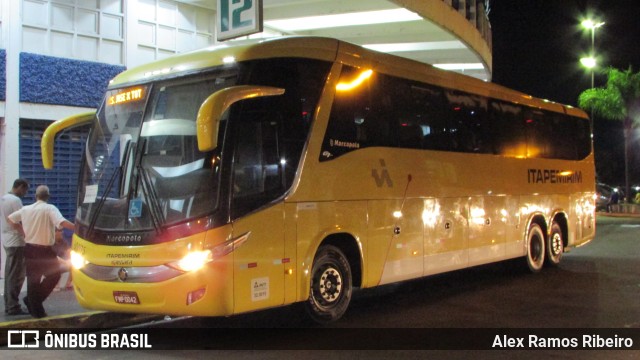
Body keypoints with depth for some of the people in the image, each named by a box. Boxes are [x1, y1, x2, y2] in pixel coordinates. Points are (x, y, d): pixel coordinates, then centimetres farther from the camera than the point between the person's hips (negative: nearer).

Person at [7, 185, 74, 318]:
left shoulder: (26, 209, 6)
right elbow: (62, 222, -28)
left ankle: (36, 310, 17)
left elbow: (10, 219, 19)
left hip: (30, 249, 6)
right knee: (54, 275, 13)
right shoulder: (50, 209, -13)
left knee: (33, 279, 13)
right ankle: (33, 301, 15)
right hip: (45, 250, -6)